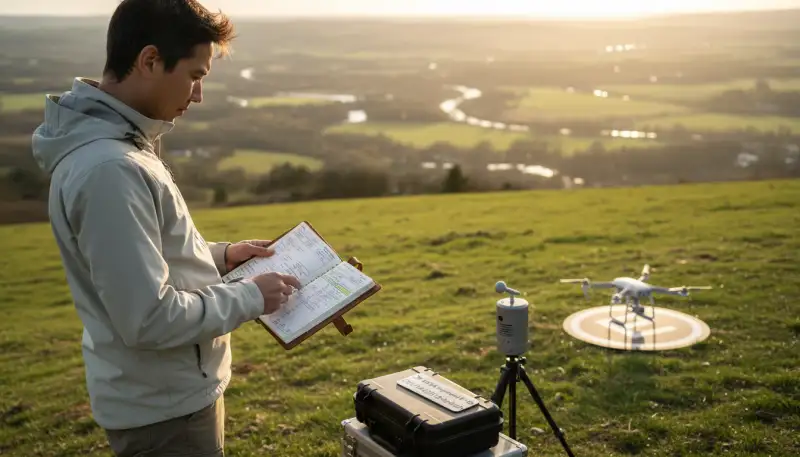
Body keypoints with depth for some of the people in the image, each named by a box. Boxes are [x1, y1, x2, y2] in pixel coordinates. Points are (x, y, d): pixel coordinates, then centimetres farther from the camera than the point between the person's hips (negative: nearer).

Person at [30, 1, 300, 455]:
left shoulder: (114, 143, 3)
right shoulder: (110, 168, -28)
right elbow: (150, 319, -28)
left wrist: (221, 255, 7)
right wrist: (250, 297, -16)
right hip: (164, 409, -9)